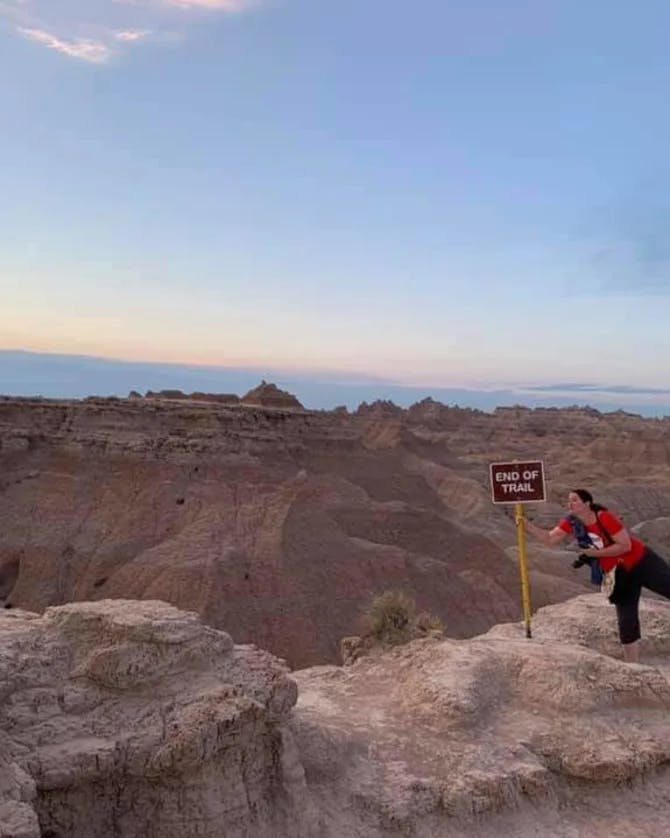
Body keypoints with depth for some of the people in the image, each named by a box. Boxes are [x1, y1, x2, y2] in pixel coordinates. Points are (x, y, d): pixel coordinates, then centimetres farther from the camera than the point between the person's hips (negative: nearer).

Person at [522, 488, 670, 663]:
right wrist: (527, 525, -18)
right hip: (619, 575, 5)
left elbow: (625, 545, -25)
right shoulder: (571, 523, -7)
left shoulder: (604, 518, -24)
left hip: (642, 562, -5)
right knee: (626, 622, 6)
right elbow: (549, 539, -7)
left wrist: (594, 553, -23)